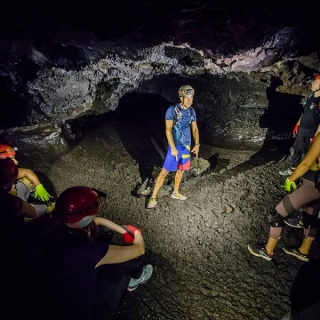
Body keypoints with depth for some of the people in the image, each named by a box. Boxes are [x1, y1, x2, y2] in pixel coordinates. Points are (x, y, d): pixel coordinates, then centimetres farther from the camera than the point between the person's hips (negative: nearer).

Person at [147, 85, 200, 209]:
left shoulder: (192, 111, 4)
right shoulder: (172, 110, -14)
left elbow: (195, 128, 11)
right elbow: (168, 130, -17)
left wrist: (197, 144, 2)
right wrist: (173, 148, -22)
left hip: (186, 146, 6)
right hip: (175, 146, -6)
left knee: (181, 170, 17)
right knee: (164, 171, -5)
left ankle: (175, 193, 37)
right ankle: (153, 198, 5)